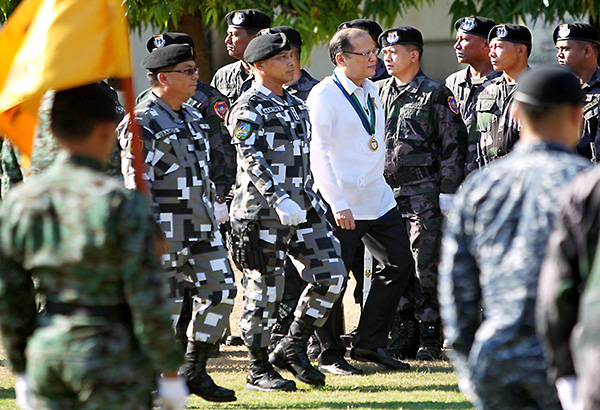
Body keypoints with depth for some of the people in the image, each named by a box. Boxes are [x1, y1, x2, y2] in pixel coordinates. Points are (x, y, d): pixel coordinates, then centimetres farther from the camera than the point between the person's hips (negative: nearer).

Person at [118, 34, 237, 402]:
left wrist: (213, 211, 22)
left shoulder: (193, 118, 15)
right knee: (166, 299, -4)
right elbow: (137, 181, -15)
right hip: (166, 227, -8)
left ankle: (195, 370, 12)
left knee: (220, 289, 3)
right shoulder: (142, 123, -12)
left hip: (202, 226, 8)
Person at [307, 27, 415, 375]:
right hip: (340, 204, -8)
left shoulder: (371, 91, 12)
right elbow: (318, 153, -16)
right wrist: (338, 204, -21)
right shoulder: (323, 95, -12)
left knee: (400, 264, 8)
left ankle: (370, 344, 18)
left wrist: (378, 183, 17)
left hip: (378, 198, 8)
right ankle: (331, 356, 10)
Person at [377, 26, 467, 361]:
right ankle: (405, 333, 13)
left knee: (425, 265, -6)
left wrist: (448, 191, -9)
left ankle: (430, 338, -1)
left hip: (423, 191, -6)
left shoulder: (435, 94, -3)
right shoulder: (379, 92, 14)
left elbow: (454, 143, -5)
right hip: (386, 191, 6)